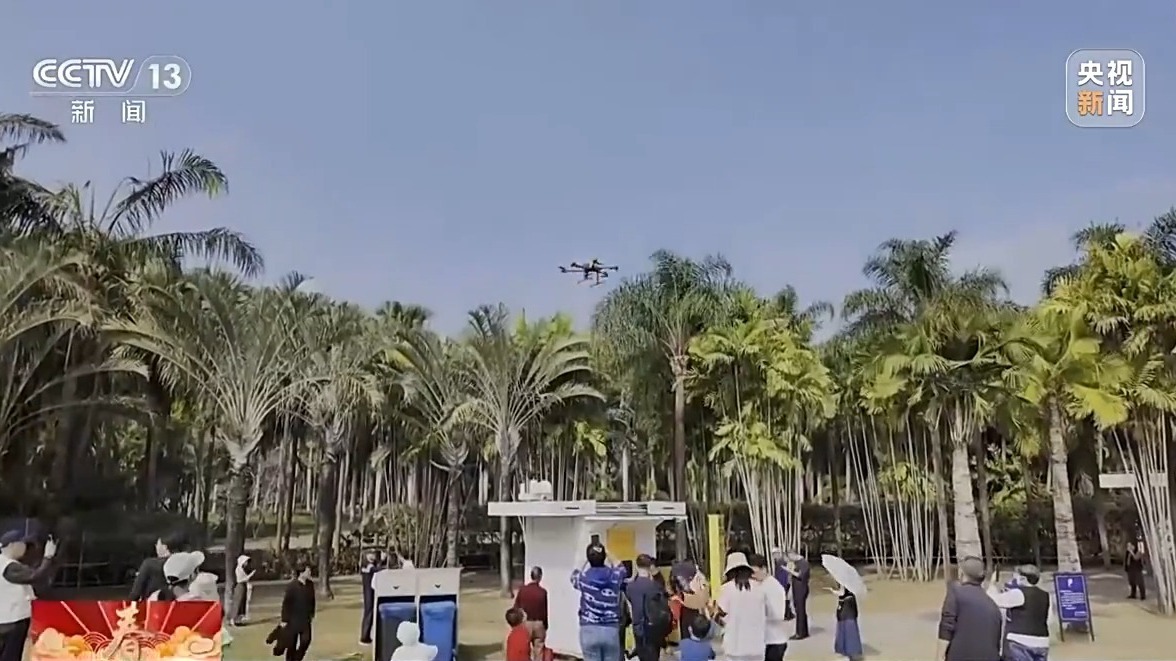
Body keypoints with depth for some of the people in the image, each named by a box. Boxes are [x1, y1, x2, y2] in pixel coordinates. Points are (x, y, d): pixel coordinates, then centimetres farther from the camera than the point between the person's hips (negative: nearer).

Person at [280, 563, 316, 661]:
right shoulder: (292, 586, -15)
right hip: (293, 619, -4)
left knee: (306, 640, -7)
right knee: (292, 644, 6)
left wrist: (312, 615, 13)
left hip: (305, 619, 4)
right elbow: (286, 603, -12)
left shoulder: (310, 584, 0)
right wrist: (284, 620, -12)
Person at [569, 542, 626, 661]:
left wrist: (585, 562, 35)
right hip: (611, 630, 1)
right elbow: (621, 567, 25)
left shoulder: (583, 577, -4)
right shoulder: (614, 575, -1)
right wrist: (608, 556, 38)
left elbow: (574, 576, 22)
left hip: (589, 630, -1)